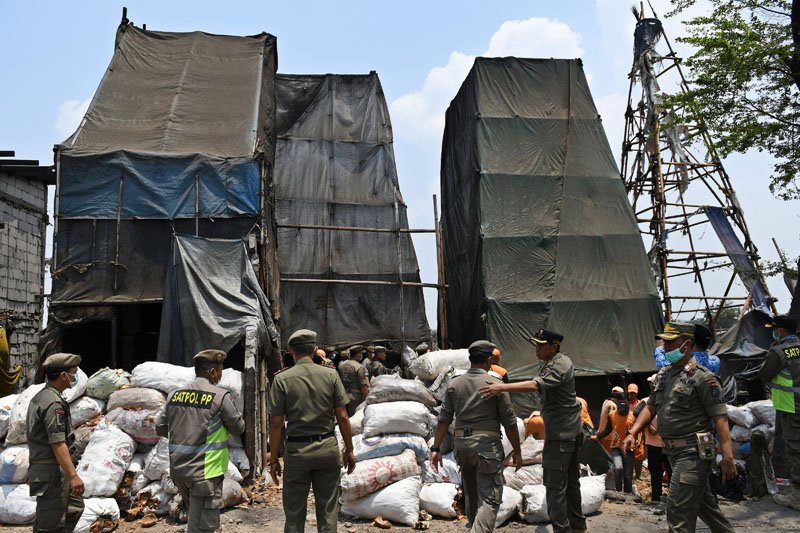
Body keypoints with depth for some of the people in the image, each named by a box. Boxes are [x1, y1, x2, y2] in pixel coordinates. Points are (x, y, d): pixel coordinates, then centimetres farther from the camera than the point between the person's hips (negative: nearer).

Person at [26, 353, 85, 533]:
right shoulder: (53, 402, -18)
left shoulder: (38, 398, 14)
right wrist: (73, 476, -26)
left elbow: (33, 436, 20)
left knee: (75, 506, 19)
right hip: (52, 470, -10)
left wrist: (33, 469, 26)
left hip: (39, 467, 10)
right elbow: (57, 443, -24)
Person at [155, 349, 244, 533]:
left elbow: (160, 428, 12)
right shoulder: (220, 397, -12)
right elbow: (238, 429, -2)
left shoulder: (174, 395, 4)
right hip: (205, 471, -6)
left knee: (194, 515, 25)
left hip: (178, 469, 6)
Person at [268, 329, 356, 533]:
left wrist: (273, 459, 3)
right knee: (328, 511, 11)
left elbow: (276, 423, -6)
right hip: (327, 447, 1)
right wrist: (349, 450, 9)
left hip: (296, 450, -1)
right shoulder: (331, 375, -2)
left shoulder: (282, 379, -6)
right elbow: (342, 417, -1)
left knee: (294, 513, 11)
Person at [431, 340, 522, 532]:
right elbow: (509, 422, -3)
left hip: (461, 444, 5)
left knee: (471, 494, 21)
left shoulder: (454, 384, 5)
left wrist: (436, 448, 8)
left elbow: (444, 419, 3)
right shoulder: (496, 385, -5)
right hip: (487, 444, -5)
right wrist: (517, 450, 7)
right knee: (490, 498, -3)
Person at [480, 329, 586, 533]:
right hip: (571, 431, 11)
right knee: (571, 480, 18)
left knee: (555, 483, -8)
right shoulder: (553, 363, 14)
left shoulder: (561, 365, -18)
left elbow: (535, 385, -33)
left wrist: (502, 388, -39)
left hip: (560, 433, -11)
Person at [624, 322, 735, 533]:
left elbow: (720, 418, -15)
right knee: (703, 503, 20)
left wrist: (727, 457, -20)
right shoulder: (663, 374, 12)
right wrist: (633, 433, 7)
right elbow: (650, 407, 19)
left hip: (694, 452, -8)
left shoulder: (702, 377, -12)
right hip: (674, 451, 8)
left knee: (679, 508, -9)